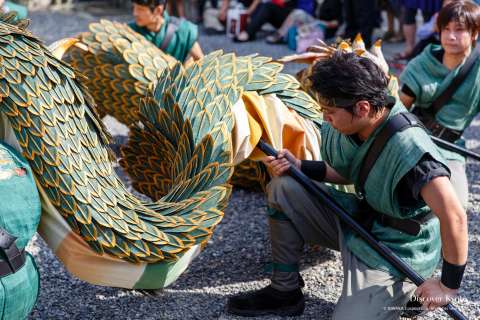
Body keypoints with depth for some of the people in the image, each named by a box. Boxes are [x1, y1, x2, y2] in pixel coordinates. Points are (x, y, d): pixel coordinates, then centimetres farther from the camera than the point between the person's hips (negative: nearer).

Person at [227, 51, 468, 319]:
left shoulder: (407, 147, -33)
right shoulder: (355, 128, -8)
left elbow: (454, 216, -36)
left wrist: (449, 286, -25)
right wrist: (299, 166, -5)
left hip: (395, 253, -7)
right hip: (358, 218, 8)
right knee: (283, 188, -3)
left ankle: (404, 290, 7)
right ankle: (285, 291, 8)